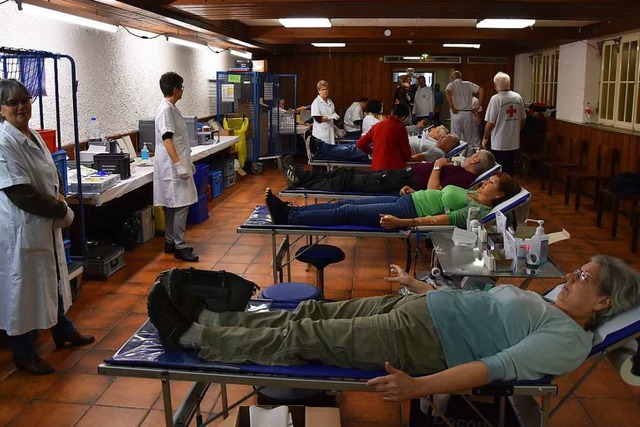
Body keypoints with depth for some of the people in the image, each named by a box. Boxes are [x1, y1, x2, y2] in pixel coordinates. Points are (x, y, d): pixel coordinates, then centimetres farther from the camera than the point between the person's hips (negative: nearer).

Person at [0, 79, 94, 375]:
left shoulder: (34, 136, 8)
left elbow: (53, 176, 17)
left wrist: (59, 200, -3)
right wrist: (61, 210, -16)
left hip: (47, 225, 9)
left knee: (53, 280, 23)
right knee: (24, 287, 4)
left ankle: (63, 333, 43)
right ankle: (24, 355, 21)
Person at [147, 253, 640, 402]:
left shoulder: (569, 340, -11)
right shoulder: (546, 304, 16)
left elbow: (498, 366, -23)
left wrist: (419, 386, -33)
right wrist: (416, 281, 30)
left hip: (421, 340, -8)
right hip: (417, 305, 8)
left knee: (301, 338, -8)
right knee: (313, 311, 3)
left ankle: (190, 335, 4)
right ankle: (208, 316, 12)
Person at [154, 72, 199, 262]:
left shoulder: (171, 108, 15)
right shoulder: (165, 110, -15)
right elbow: (167, 140, -22)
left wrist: (186, 162, 24)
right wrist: (179, 165, -25)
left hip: (176, 165, 10)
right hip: (173, 166, -10)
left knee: (172, 205, 14)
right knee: (181, 205, -9)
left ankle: (170, 242, 21)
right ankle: (179, 247, -4)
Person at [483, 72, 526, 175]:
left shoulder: (495, 99, -14)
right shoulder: (518, 97, 2)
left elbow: (490, 123, -14)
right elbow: (523, 119, 10)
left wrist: (485, 138, -1)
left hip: (499, 143, -5)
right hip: (514, 142, 5)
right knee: (510, 169, 15)